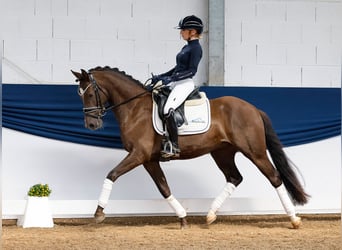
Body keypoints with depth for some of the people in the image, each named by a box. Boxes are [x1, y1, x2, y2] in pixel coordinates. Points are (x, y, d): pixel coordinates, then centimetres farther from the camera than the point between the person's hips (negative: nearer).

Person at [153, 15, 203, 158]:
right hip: (176, 83, 10)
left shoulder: (196, 48, -10)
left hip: (185, 84, -10)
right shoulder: (187, 47, 17)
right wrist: (161, 77, 17)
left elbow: (192, 71, -17)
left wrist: (171, 78, -23)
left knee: (168, 110, -28)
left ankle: (174, 147, -25)